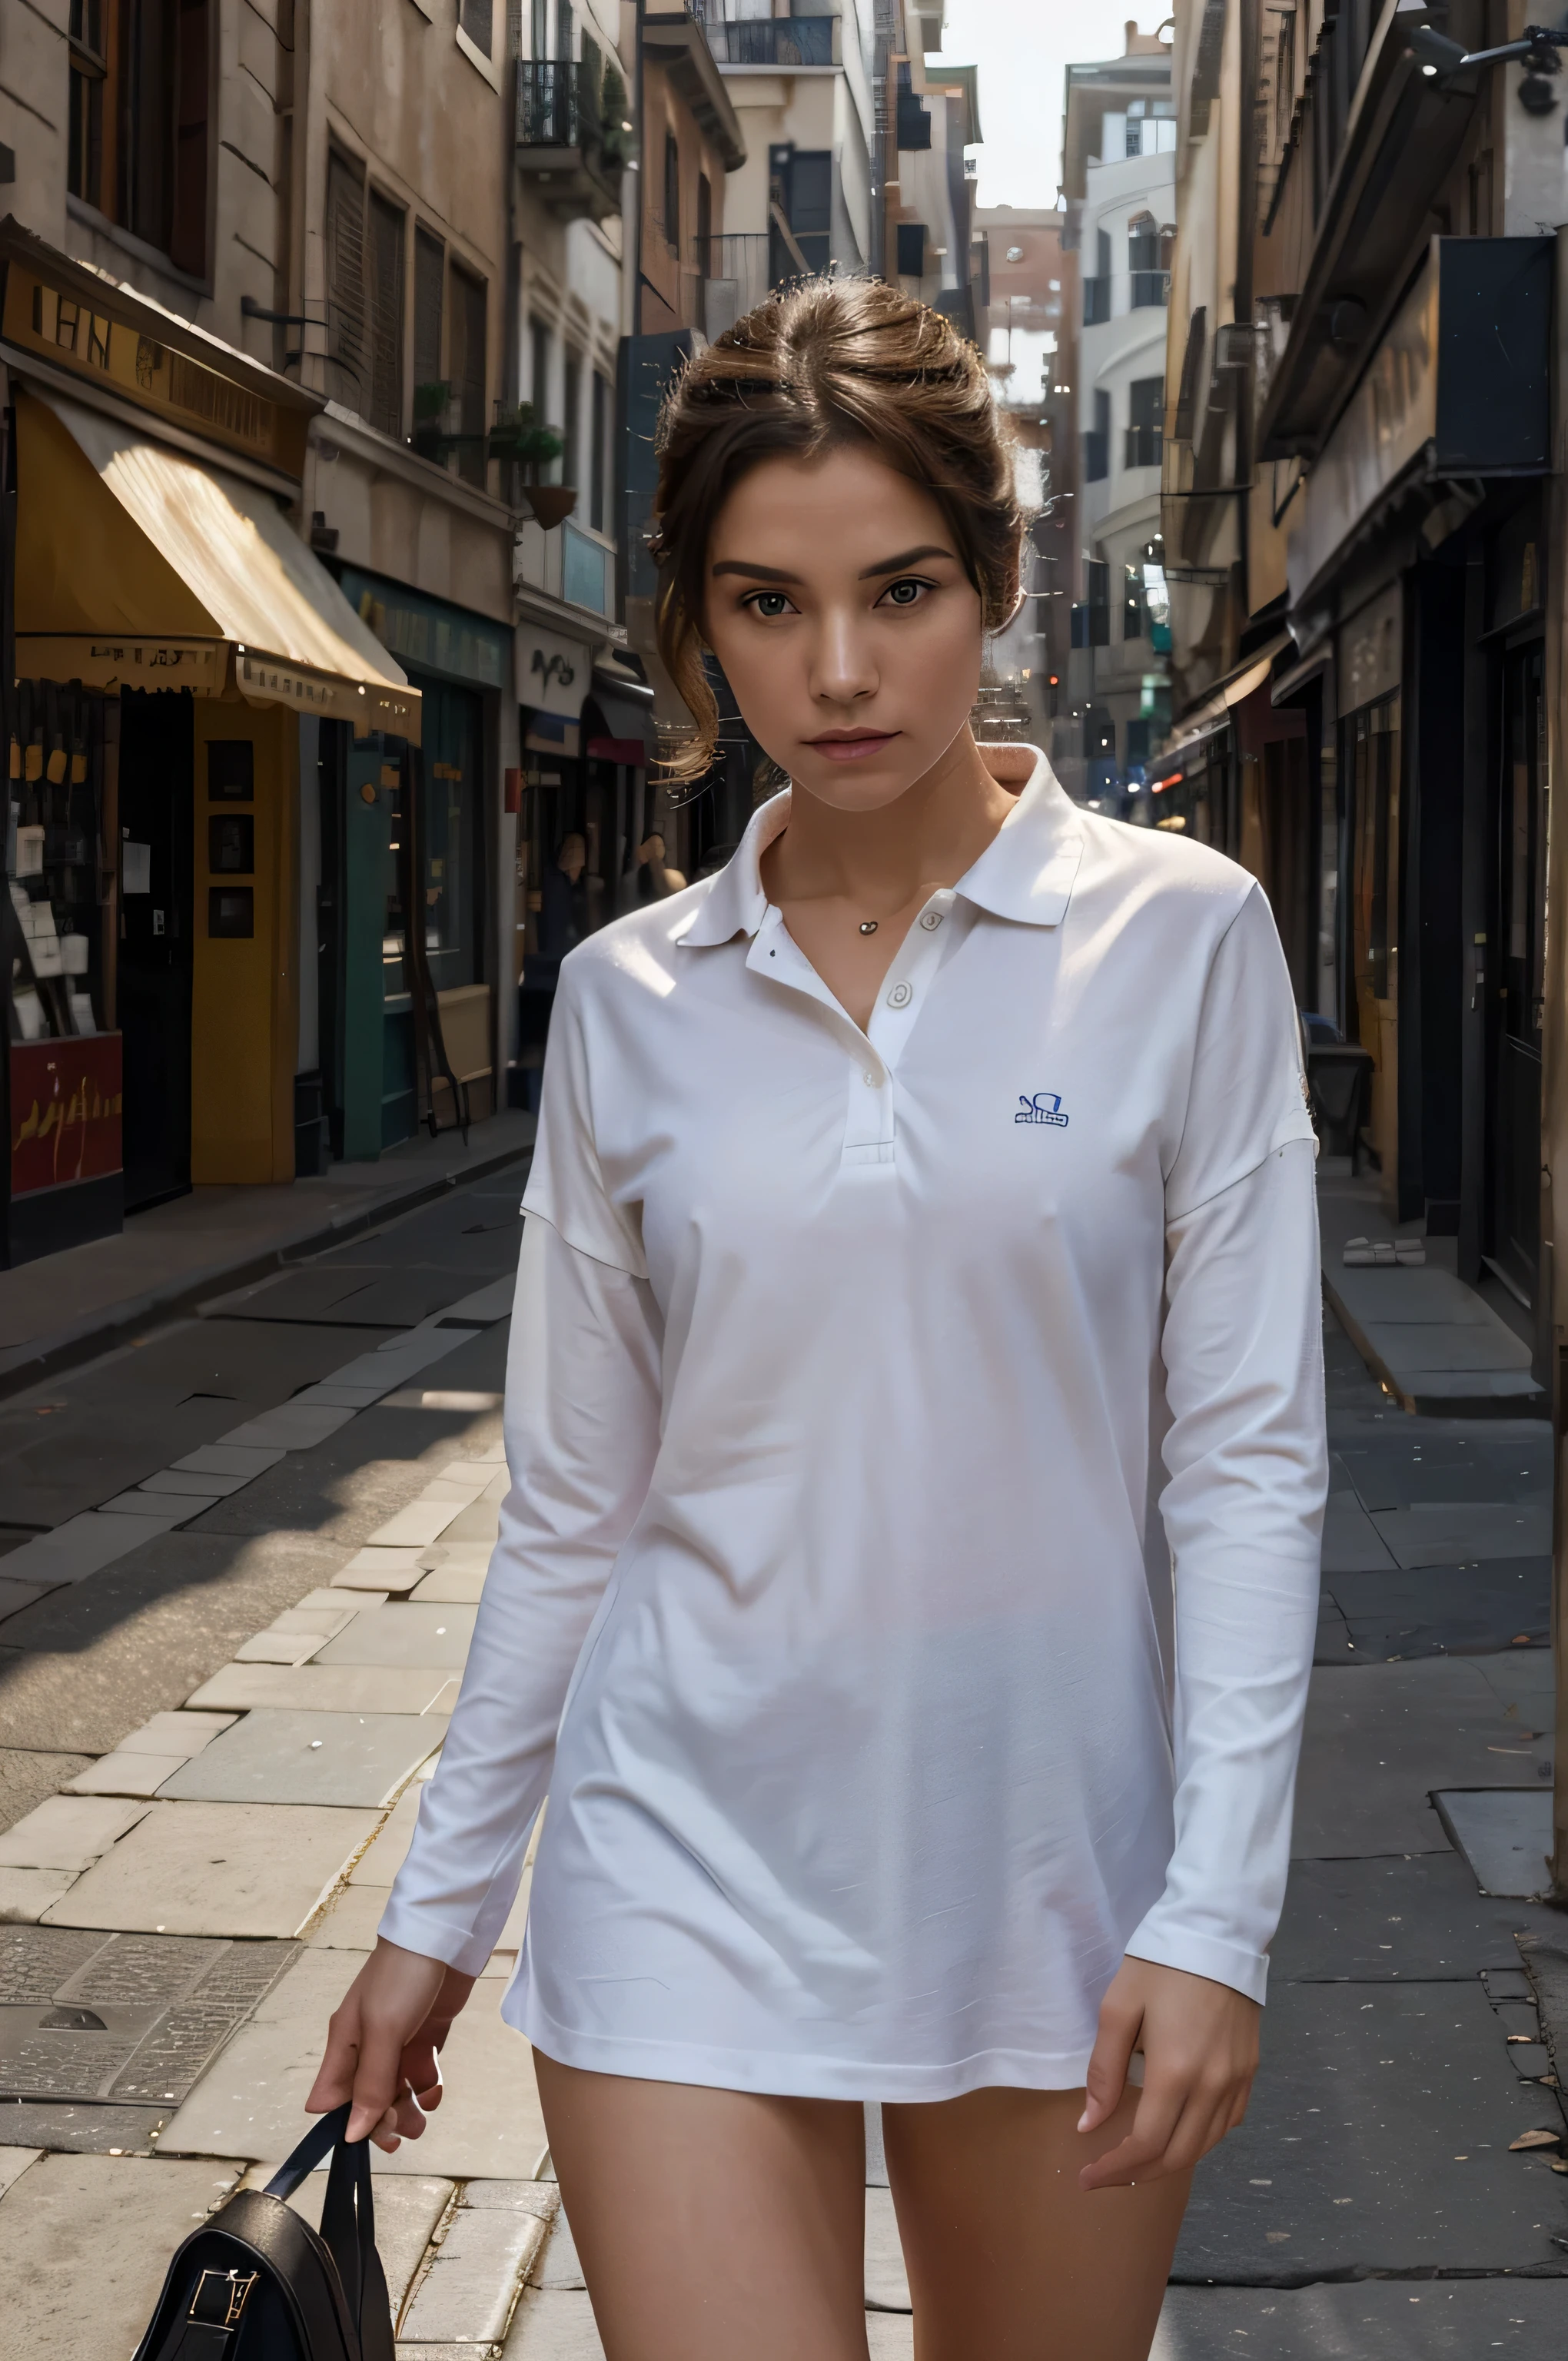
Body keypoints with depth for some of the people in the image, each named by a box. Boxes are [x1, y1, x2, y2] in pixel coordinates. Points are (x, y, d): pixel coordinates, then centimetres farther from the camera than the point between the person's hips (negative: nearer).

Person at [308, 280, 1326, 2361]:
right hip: (691, 1871, 1)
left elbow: (1248, 1457, -6)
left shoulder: (1183, 937, -4)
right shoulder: (631, 1000, 2)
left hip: (1053, 1863, 0)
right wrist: (437, 1910, 10)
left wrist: (1217, 1914, -12)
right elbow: (572, 1500, 8)